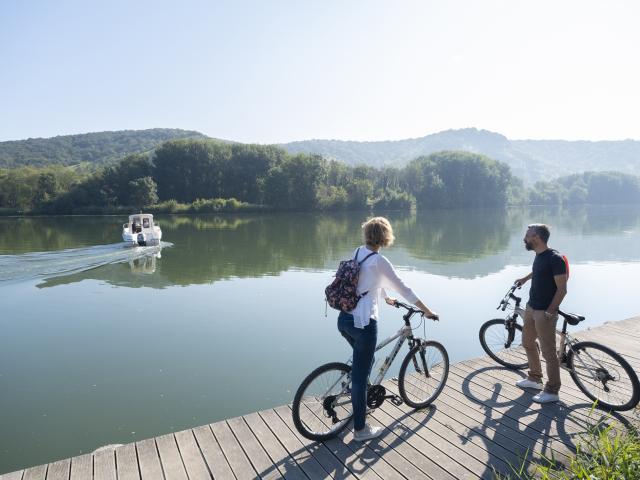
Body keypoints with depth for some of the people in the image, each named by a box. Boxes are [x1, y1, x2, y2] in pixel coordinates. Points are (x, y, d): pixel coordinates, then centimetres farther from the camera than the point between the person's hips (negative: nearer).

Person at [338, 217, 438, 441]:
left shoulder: (357, 253, 9)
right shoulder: (379, 260, -14)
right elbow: (403, 289, -9)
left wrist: (386, 298, 40)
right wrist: (427, 311, 1)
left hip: (344, 319, 8)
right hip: (363, 323, -8)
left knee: (364, 362, 28)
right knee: (360, 373, 4)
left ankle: (359, 402, 42)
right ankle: (360, 429, 19)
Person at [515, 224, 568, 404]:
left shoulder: (555, 258, -20)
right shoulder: (539, 255, 5)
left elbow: (561, 289, -20)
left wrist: (549, 313, -20)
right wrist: (525, 278, 37)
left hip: (544, 312, -9)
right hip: (531, 308, 9)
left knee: (548, 352, 1)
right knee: (528, 343, 20)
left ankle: (552, 391, 14)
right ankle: (535, 378, 36)